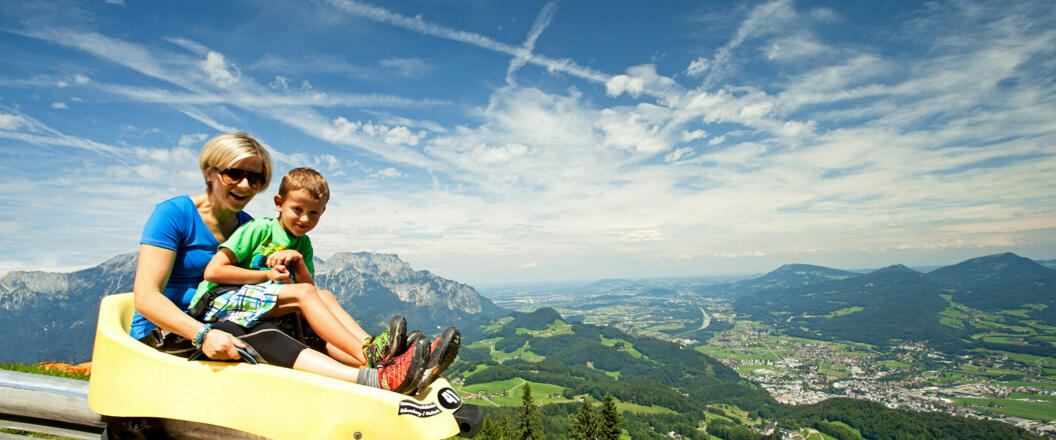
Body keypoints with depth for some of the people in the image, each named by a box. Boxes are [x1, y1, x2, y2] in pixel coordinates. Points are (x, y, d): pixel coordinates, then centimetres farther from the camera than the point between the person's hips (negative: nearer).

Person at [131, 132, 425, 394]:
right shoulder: (173, 214, -8)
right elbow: (145, 298, -18)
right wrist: (202, 335, -33)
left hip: (218, 325, 6)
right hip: (163, 336, -6)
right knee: (262, 337, -35)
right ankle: (373, 379, -53)